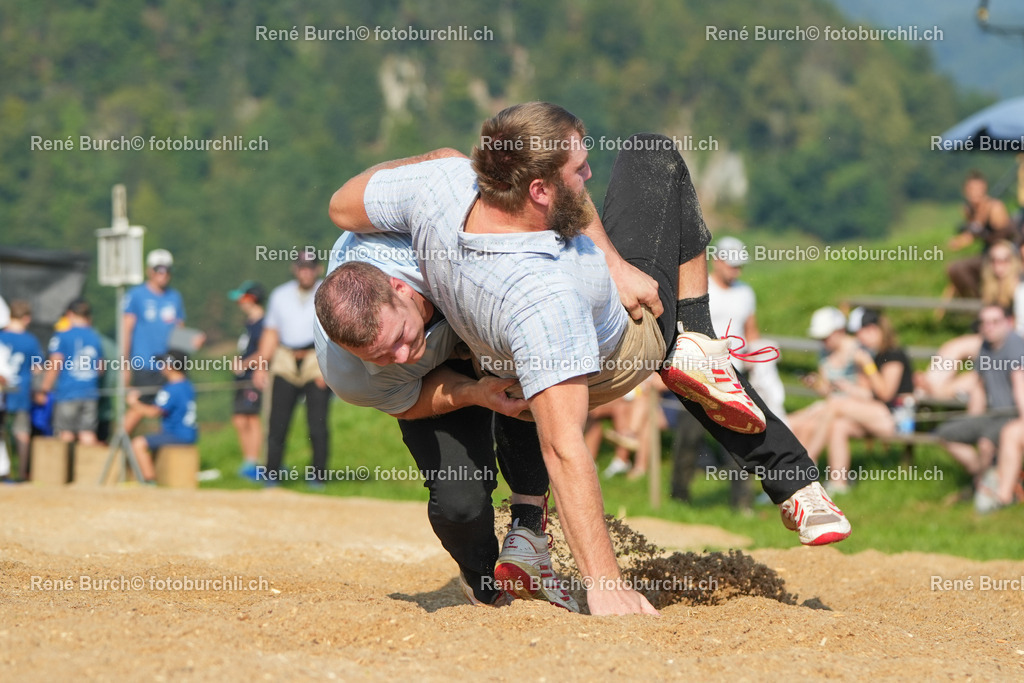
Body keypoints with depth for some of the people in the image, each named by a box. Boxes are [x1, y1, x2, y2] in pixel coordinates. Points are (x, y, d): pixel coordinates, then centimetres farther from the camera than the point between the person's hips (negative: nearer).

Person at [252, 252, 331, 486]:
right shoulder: (280, 295, 14)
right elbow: (271, 333, 15)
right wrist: (260, 366, 7)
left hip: (318, 361, -3)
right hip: (285, 362, 3)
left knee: (317, 422, -7)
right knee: (278, 421, -3)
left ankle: (318, 475, 0)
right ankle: (272, 474, 1)